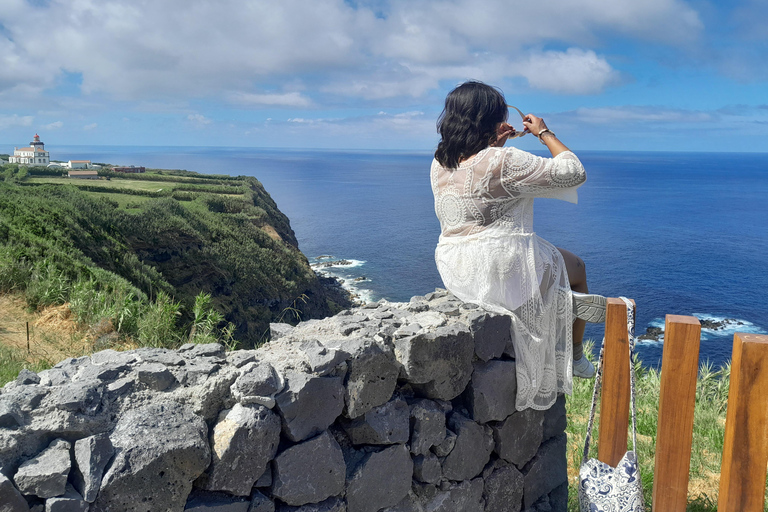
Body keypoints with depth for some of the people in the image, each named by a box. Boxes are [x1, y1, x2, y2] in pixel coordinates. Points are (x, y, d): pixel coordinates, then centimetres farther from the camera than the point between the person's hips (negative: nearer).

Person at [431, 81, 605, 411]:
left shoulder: (439, 163, 2)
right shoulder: (505, 162, -22)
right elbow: (574, 172, -14)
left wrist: (494, 145, 16)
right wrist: (544, 133, -2)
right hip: (501, 271, -8)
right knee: (575, 269, 21)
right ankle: (574, 358, 36)